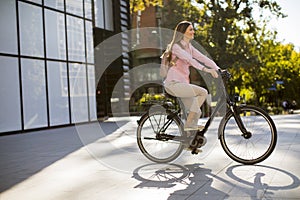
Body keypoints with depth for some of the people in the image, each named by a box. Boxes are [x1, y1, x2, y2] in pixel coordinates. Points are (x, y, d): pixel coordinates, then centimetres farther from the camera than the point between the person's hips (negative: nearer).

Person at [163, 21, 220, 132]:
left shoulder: (189, 47, 15)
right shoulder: (176, 46, -10)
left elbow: (203, 58, 6)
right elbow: (190, 60, -26)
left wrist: (218, 69, -7)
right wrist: (206, 69, -38)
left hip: (183, 83, 8)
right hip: (173, 83, -8)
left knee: (197, 112, 2)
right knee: (203, 92, -21)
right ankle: (188, 125, -14)